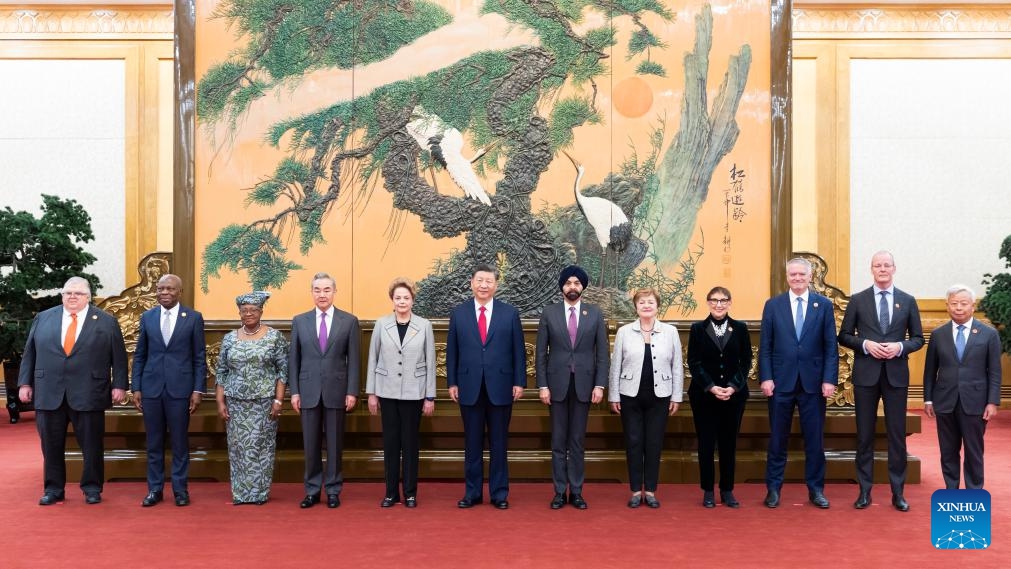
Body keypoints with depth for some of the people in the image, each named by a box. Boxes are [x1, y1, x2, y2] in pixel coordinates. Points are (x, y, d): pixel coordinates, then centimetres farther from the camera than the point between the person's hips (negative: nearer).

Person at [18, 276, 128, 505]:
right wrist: (25, 383, 6)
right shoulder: (43, 318, 11)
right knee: (51, 445, 8)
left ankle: (92, 488, 17)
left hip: (88, 395, -2)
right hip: (48, 394, 2)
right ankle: (53, 489, 20)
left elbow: (119, 357, 2)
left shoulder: (107, 321, 4)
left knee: (92, 446, 4)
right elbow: (29, 354, 12)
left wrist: (119, 385, -4)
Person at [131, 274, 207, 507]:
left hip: (180, 388, -2)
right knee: (154, 442, 8)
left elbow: (199, 357, 0)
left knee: (179, 441, 4)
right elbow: (139, 355, 9)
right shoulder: (147, 317, 7)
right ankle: (155, 489, 18)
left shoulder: (193, 318, 0)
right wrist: (136, 388, 3)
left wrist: (198, 390, -4)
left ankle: (180, 489, 15)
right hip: (151, 387, 2)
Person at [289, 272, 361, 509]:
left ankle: (333, 491, 17)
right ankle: (312, 491, 18)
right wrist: (294, 391, 0)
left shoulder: (349, 321, 1)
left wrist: (352, 392, -6)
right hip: (308, 391, 1)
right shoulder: (299, 321, 6)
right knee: (311, 444, 7)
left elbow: (353, 359, -1)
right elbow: (294, 359, 6)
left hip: (336, 391, -1)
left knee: (334, 443, 6)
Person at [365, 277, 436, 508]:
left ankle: (410, 492, 14)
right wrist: (371, 393, 3)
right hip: (388, 392, 1)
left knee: (411, 443, 4)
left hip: (413, 393, -1)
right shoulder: (381, 324, 2)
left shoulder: (424, 325, 0)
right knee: (390, 442, 6)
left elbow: (430, 363, 1)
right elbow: (372, 360, 5)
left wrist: (430, 397, -1)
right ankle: (391, 492, 16)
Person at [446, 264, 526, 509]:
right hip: (469, 387, 1)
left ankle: (499, 493, 16)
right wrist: (452, 382, 2)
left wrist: (519, 382, -2)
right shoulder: (458, 313, 5)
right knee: (472, 443, 8)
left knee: (499, 443, 7)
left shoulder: (510, 313, 2)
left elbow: (518, 350, 2)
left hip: (500, 387, -1)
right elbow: (452, 351, 6)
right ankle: (472, 493, 18)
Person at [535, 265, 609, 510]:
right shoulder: (549, 313, 2)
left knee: (578, 440, 7)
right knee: (559, 440, 5)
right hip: (557, 384, 0)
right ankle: (560, 491, 13)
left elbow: (603, 352, 3)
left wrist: (600, 385, -4)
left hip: (584, 384, 0)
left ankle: (576, 491, 14)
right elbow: (541, 352, 1)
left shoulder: (595, 313, 4)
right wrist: (542, 385, -5)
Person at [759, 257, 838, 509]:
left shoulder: (824, 305, 3)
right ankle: (773, 488, 17)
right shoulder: (773, 305, 3)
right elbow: (765, 346, 2)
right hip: (781, 382, 0)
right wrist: (766, 378, -6)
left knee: (814, 439, 7)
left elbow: (831, 347, 1)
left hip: (813, 382, 0)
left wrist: (829, 379, -6)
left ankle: (816, 489, 20)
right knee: (778, 439, 7)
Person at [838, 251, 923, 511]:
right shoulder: (857, 300, 3)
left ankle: (898, 492, 15)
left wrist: (900, 346, -12)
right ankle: (865, 491, 14)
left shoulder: (908, 301, 6)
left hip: (896, 375, 1)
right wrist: (865, 344, -13)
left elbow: (918, 338, 8)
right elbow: (844, 336, 4)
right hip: (866, 375, 0)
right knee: (864, 434, 5)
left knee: (897, 434, 5)